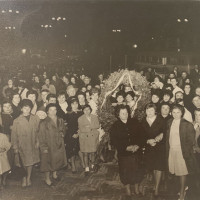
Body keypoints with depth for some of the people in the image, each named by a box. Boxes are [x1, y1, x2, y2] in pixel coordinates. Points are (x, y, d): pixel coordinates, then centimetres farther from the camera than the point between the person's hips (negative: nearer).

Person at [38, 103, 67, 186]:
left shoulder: (60, 121, 3)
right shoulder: (44, 123, -15)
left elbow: (63, 129, 20)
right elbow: (41, 136, -13)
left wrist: (62, 134, -1)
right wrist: (43, 147, -16)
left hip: (59, 145, 6)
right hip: (49, 146, -5)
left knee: (58, 160, 16)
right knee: (48, 162, 6)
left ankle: (54, 173, 42)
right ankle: (47, 179, 24)